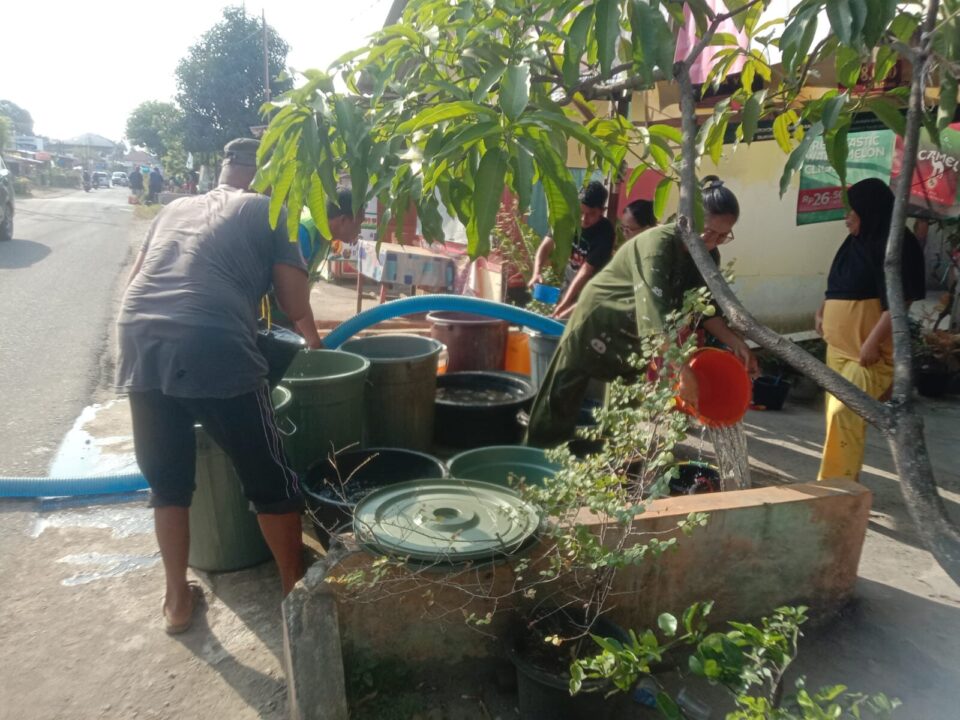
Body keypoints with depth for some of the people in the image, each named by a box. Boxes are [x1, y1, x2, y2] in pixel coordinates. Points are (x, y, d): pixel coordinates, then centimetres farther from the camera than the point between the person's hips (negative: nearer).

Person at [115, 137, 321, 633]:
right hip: (214, 350, -5)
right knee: (271, 481, 10)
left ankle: (177, 599, 33)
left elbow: (137, 280, 33)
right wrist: (311, 337, 31)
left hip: (140, 343, 6)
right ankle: (295, 591, 23)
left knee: (167, 483, 20)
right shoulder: (267, 210, 15)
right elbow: (296, 303, 11)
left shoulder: (174, 208, 29)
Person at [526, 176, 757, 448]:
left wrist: (734, 341, -22)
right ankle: (540, 450, 19)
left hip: (639, 333, 7)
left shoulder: (708, 256, -9)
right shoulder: (658, 243, -34)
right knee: (564, 389, 3)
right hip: (600, 317, -7)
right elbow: (656, 313, -45)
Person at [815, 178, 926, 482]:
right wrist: (823, 311, 9)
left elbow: (900, 301, -18)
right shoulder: (857, 242, 14)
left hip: (867, 351, -9)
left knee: (844, 413, -14)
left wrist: (873, 342, -22)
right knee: (839, 414, 11)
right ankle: (843, 480, 23)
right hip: (839, 347, 9)